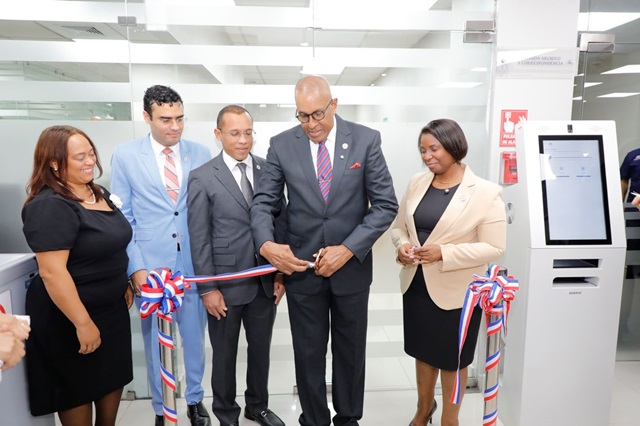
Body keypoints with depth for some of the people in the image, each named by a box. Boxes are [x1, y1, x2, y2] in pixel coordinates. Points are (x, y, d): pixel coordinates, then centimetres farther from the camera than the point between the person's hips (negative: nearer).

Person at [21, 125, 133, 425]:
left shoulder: (99, 193, 4)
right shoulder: (50, 206, -22)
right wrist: (83, 323, -25)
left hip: (112, 308, 8)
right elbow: (52, 272, -27)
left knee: (115, 378, 20)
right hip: (71, 317, -8)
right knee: (79, 389, 14)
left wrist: (123, 285, 16)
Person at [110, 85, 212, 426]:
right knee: (156, 342, 13)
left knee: (194, 337, 14)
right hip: (151, 267, -1)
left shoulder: (201, 154, 1)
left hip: (195, 263, 1)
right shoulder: (125, 156, -1)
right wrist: (136, 267, -8)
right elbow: (122, 217, -1)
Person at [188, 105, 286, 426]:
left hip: (265, 281, 3)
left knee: (261, 348, 19)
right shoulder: (202, 178, -7)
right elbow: (199, 238, -8)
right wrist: (208, 288, -9)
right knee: (225, 354, 15)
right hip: (226, 285, -3)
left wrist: (280, 273, 1)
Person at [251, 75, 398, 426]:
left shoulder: (366, 140, -7)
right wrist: (266, 244, -20)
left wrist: (348, 249, -18)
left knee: (350, 351, 17)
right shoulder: (282, 144, -3)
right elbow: (264, 202, -1)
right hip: (300, 267, 1)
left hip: (351, 266, 0)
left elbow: (385, 205, -8)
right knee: (308, 354, 15)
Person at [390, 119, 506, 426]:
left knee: (451, 359, 16)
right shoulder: (416, 184, 1)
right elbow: (399, 226, 8)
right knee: (423, 351, 22)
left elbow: (494, 248, -15)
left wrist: (444, 253, -25)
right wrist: (402, 246, -14)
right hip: (416, 285, 5)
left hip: (456, 292, -4)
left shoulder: (485, 192, -14)